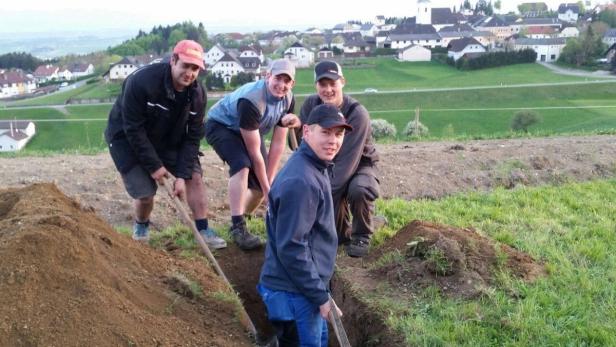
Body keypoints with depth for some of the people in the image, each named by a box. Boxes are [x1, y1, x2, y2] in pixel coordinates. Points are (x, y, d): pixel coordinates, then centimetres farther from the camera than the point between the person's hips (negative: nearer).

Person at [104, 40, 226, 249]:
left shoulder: (197, 93, -15)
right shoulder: (141, 82, -31)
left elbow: (192, 137, -13)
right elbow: (134, 130, -27)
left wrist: (182, 175, -20)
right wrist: (154, 166, -25)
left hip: (167, 140, 5)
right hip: (127, 138, -5)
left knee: (194, 176, -7)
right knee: (145, 192, -11)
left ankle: (204, 231, 4)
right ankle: (141, 226, 23)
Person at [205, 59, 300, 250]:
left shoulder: (288, 100, -16)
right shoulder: (251, 100, -37)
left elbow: (278, 144, -12)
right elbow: (254, 152, -32)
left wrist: (269, 182, -13)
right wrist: (267, 188, -25)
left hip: (249, 131, 7)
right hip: (220, 126, -7)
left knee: (261, 184, 0)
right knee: (242, 166, -32)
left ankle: (239, 222, 25)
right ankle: (238, 227, -25)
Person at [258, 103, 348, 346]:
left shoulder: (315, 168, 7)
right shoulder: (301, 181, -25)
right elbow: (291, 247, -26)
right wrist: (320, 296, -19)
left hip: (305, 286, 10)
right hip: (295, 292, -10)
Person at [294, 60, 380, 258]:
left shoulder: (357, 114, -27)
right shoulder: (310, 105, -11)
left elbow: (348, 160, -31)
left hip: (360, 164, -4)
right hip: (328, 164, 5)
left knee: (358, 190, -36)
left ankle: (361, 237, -5)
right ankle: (341, 233, 10)